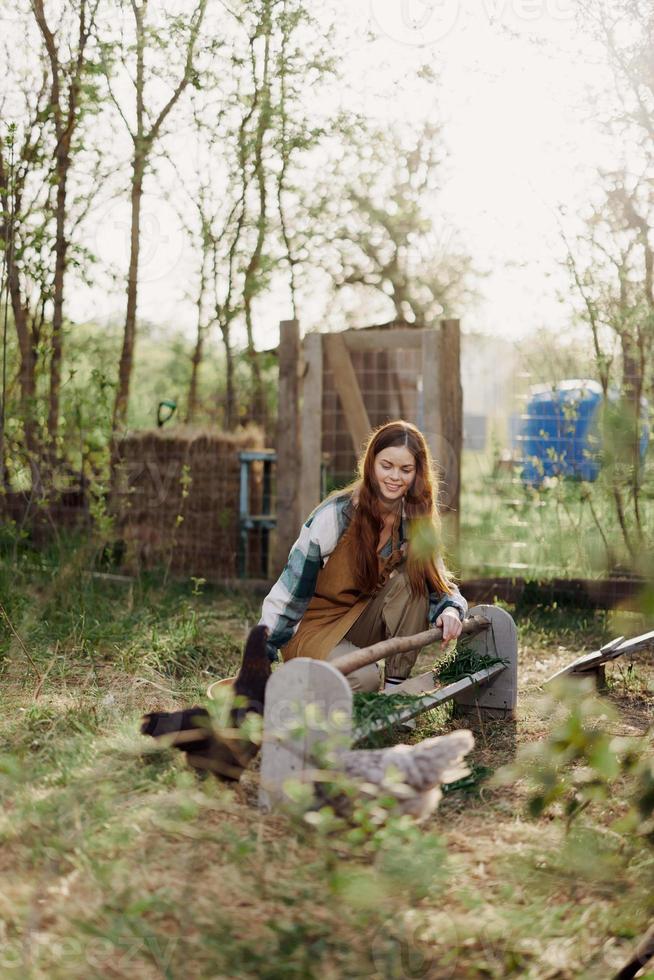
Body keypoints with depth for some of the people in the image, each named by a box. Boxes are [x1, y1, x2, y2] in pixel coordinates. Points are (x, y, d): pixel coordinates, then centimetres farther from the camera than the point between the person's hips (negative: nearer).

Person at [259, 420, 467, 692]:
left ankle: (396, 686, -15)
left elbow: (439, 583, -2)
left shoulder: (415, 521, -4)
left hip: (360, 627, 5)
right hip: (310, 629, -5)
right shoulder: (336, 514, -19)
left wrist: (450, 610, -27)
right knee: (364, 678, -34)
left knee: (410, 577, -22)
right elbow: (290, 590, -16)